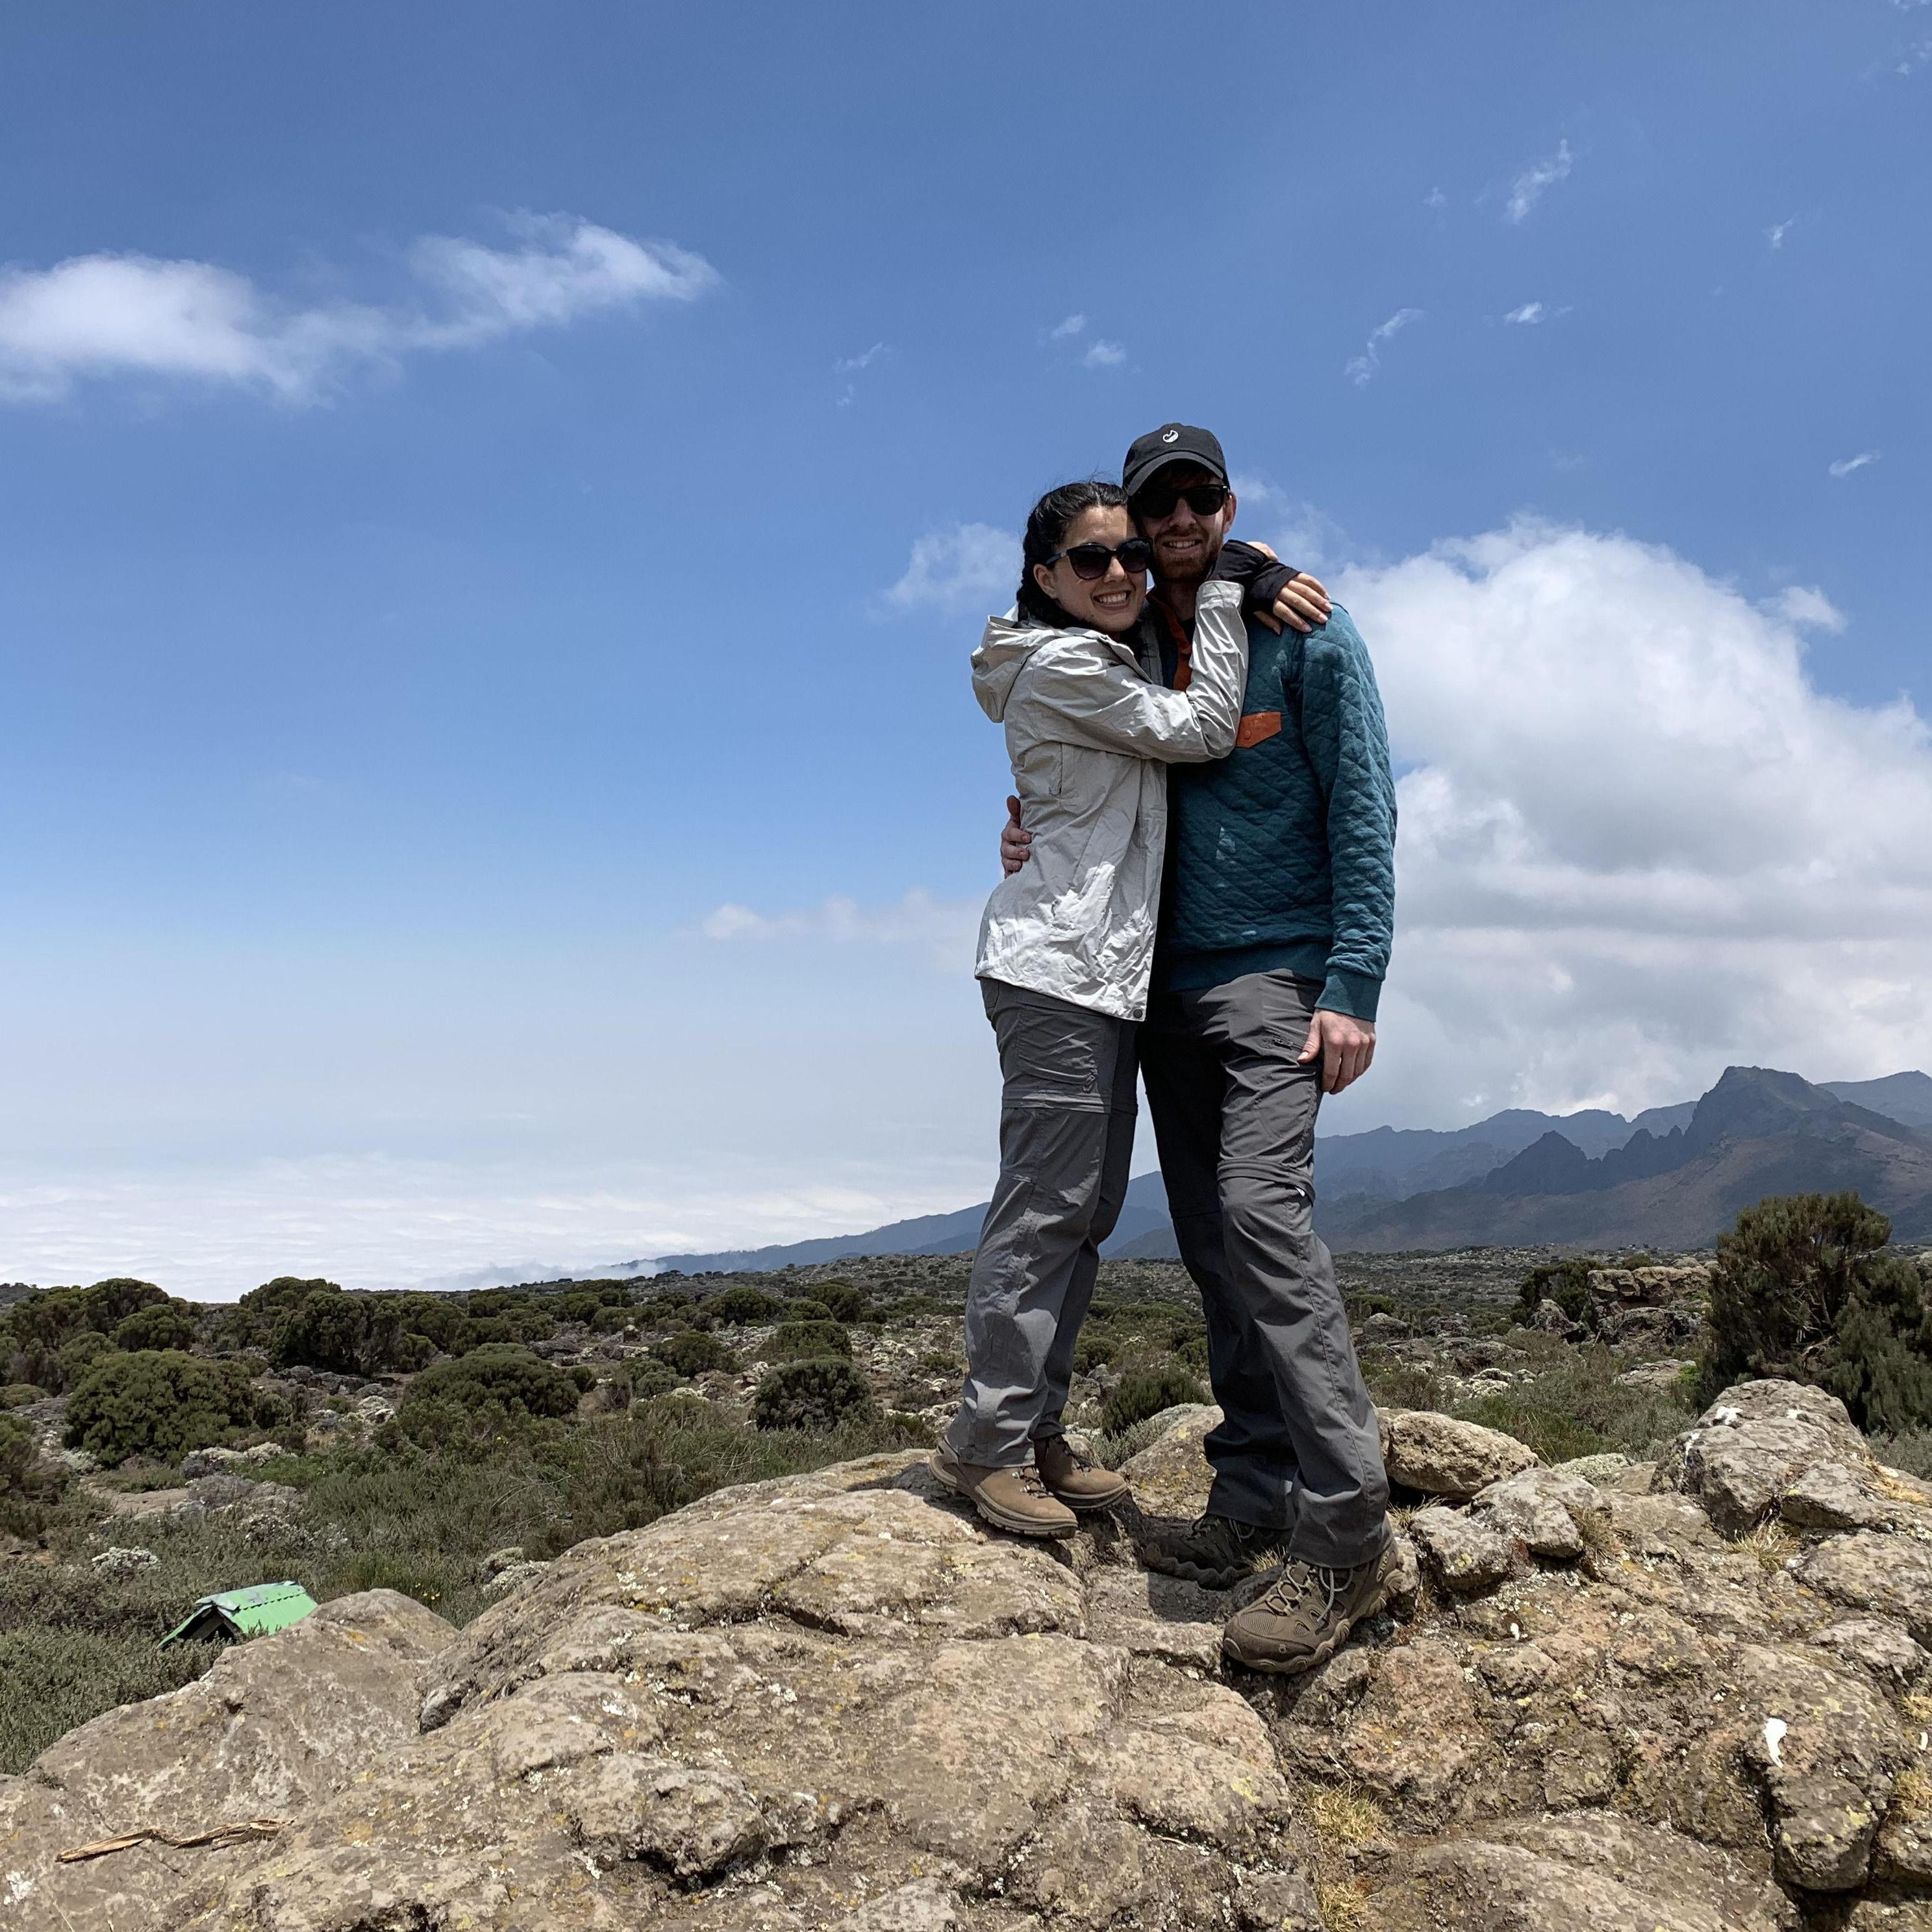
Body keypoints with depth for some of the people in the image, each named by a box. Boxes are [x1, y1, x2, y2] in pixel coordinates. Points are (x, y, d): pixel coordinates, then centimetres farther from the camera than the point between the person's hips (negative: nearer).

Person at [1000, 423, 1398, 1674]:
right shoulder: (1127, 649, 13)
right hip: (1167, 985, 6)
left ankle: (1345, 1531, -18)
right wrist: (1035, 831, -1)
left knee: (1261, 1209, -20)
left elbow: (1363, 812, -6)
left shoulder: (1306, 632, -2)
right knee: (1212, 1242, 5)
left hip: (1278, 977, -6)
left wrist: (1353, 987, -15)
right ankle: (1255, 1502, 11)